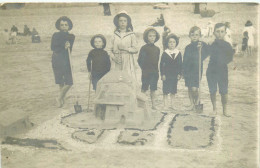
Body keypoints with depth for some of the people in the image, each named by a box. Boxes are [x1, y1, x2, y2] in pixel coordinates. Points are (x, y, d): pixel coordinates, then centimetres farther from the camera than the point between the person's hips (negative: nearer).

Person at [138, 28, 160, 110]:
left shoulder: (157, 49, 9)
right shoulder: (144, 48, -5)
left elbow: (157, 60, 14)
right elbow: (140, 60, -5)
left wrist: (157, 70, 8)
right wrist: (144, 69, -8)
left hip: (154, 72, 4)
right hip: (146, 72, -4)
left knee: (153, 89, 6)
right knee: (144, 89, 4)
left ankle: (153, 104, 13)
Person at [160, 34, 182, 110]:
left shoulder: (178, 53, 3)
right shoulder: (165, 53, -4)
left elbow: (180, 65, 7)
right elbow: (161, 64, -3)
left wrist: (179, 74, 1)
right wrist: (162, 74, -8)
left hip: (175, 75, 3)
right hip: (166, 75, -3)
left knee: (173, 91, 10)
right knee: (165, 91, 1)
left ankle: (172, 104, 22)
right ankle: (165, 105, 10)